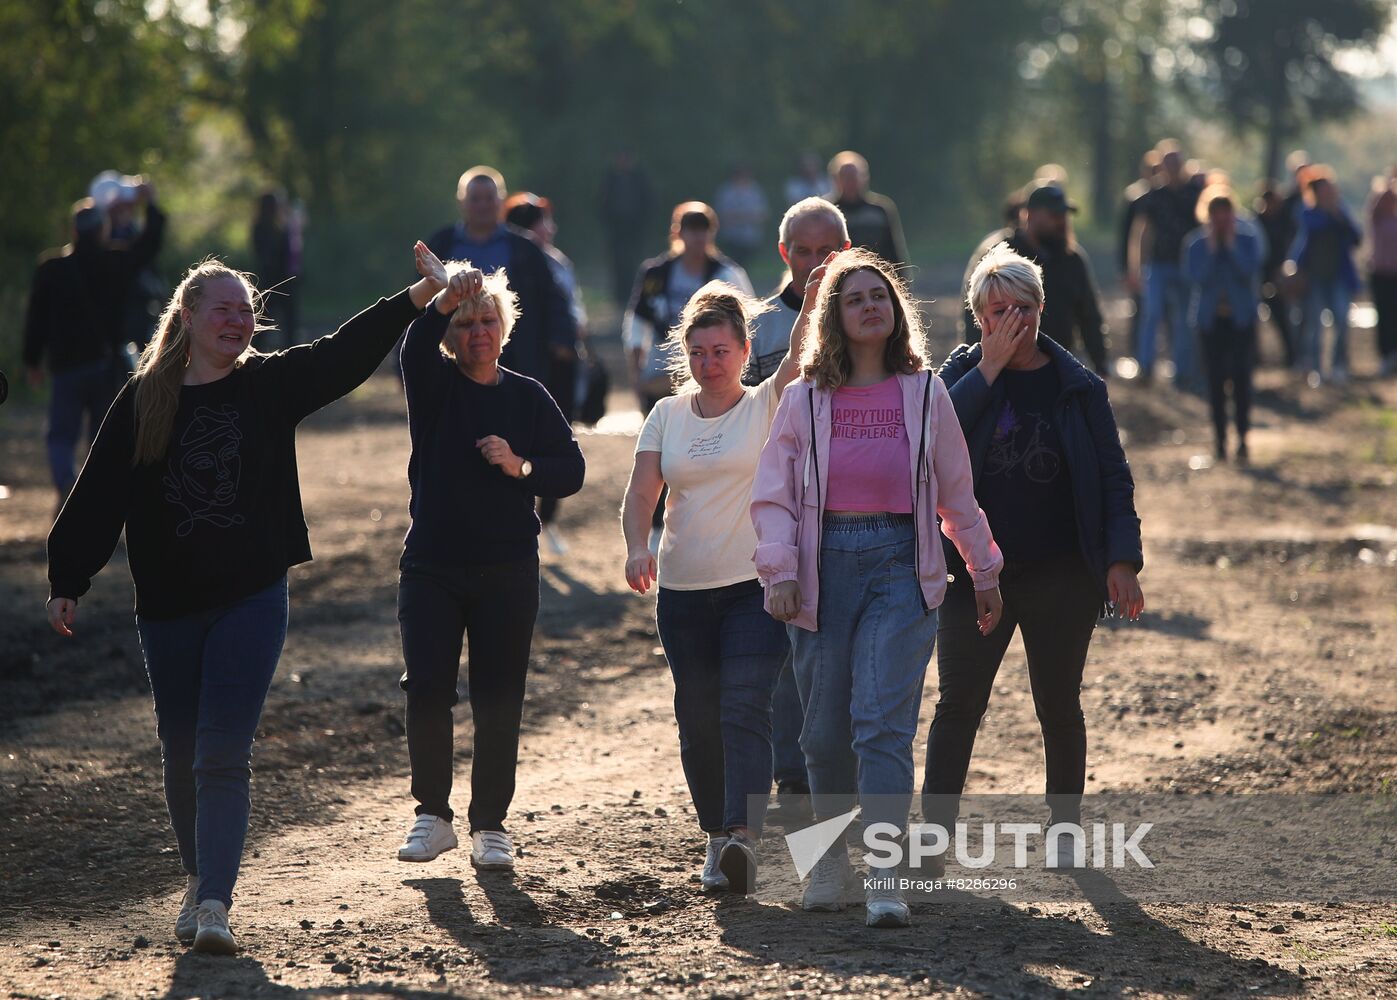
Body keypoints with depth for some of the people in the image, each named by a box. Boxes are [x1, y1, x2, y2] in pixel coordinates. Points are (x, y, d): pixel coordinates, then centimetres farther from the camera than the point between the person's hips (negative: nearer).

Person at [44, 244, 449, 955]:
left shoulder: (270, 386, 2)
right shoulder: (142, 402, 0)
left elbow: (346, 352, -7)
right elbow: (98, 498, 3)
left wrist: (417, 297, -18)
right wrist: (66, 582, 1)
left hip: (252, 602, -1)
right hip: (167, 609, 1)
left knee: (223, 756, -10)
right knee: (182, 755, 12)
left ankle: (215, 904, -16)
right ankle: (198, 879, 31)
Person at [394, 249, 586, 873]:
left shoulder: (528, 397, 7)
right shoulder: (434, 386, 3)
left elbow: (572, 470, 7)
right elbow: (415, 350, -21)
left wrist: (521, 466, -13)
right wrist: (444, 303, -40)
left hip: (508, 573, 1)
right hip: (431, 566, -1)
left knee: (498, 702, 0)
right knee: (427, 691, -8)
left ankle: (491, 826, 10)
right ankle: (432, 816, 8)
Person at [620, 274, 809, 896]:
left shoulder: (766, 406, 1)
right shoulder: (667, 416, 10)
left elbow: (799, 355, -18)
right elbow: (640, 495, 2)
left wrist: (813, 300, -35)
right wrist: (637, 547, -17)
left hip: (755, 587, -4)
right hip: (682, 590, 4)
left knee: (744, 709, -17)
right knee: (697, 719, 6)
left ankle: (743, 838, -27)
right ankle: (717, 835, 19)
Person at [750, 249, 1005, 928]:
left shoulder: (924, 393, 7)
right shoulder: (804, 399, 6)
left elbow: (956, 494, 15)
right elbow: (773, 495, 5)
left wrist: (984, 571, 20)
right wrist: (780, 571, -8)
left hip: (900, 566, -1)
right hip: (825, 566, 1)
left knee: (883, 721, -14)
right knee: (825, 729, 6)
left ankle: (886, 879, -17)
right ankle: (830, 857, 27)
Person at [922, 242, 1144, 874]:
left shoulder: (1077, 387, 2)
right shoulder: (962, 373, 3)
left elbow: (1113, 477, 2)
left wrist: (1122, 560, -7)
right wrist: (989, 369, -17)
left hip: (1061, 577, 0)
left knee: (1059, 708, 10)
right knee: (958, 705, -6)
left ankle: (1065, 830, 23)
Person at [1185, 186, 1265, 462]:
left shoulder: (1249, 239, 1)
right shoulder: (1197, 244, 2)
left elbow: (1249, 271, -14)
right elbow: (1197, 277, -13)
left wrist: (1231, 245, -15)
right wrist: (1212, 247, -15)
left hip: (1241, 318, -1)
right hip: (1210, 320, 1)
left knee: (1242, 377, -9)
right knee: (1216, 380, 0)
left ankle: (1242, 438, -6)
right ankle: (1220, 438, 8)